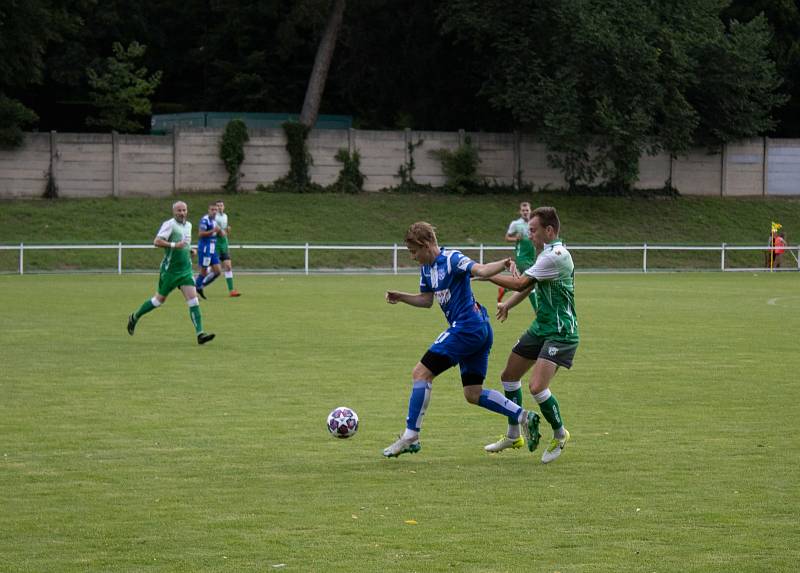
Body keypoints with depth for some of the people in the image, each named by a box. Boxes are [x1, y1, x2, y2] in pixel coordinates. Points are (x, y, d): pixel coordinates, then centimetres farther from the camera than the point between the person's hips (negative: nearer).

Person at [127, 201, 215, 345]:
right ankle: (134, 318, 30)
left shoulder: (188, 225, 13)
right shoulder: (169, 224, -12)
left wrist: (190, 250, 12)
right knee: (159, 299, 7)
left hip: (185, 270, 6)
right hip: (170, 269, -6)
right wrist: (174, 245, -29)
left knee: (193, 300, -8)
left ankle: (200, 334, -14)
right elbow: (156, 241, -22)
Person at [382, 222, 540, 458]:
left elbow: (480, 270, -29)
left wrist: (503, 264, -48)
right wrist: (400, 297, 12)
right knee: (473, 394, 11)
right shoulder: (427, 268, 14)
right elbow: (427, 300, 26)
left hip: (467, 327, -10)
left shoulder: (452, 259, -13)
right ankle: (524, 417, 9)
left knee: (421, 373, -7)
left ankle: (410, 437, -5)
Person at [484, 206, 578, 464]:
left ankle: (560, 435, 2)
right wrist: (508, 304, 11)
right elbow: (529, 285, 24)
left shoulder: (557, 256, -21)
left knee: (537, 387, -21)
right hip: (541, 327, 10)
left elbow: (521, 283, -22)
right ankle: (513, 435, 30)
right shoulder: (547, 253, 11)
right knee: (509, 376, 15)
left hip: (560, 333, -10)